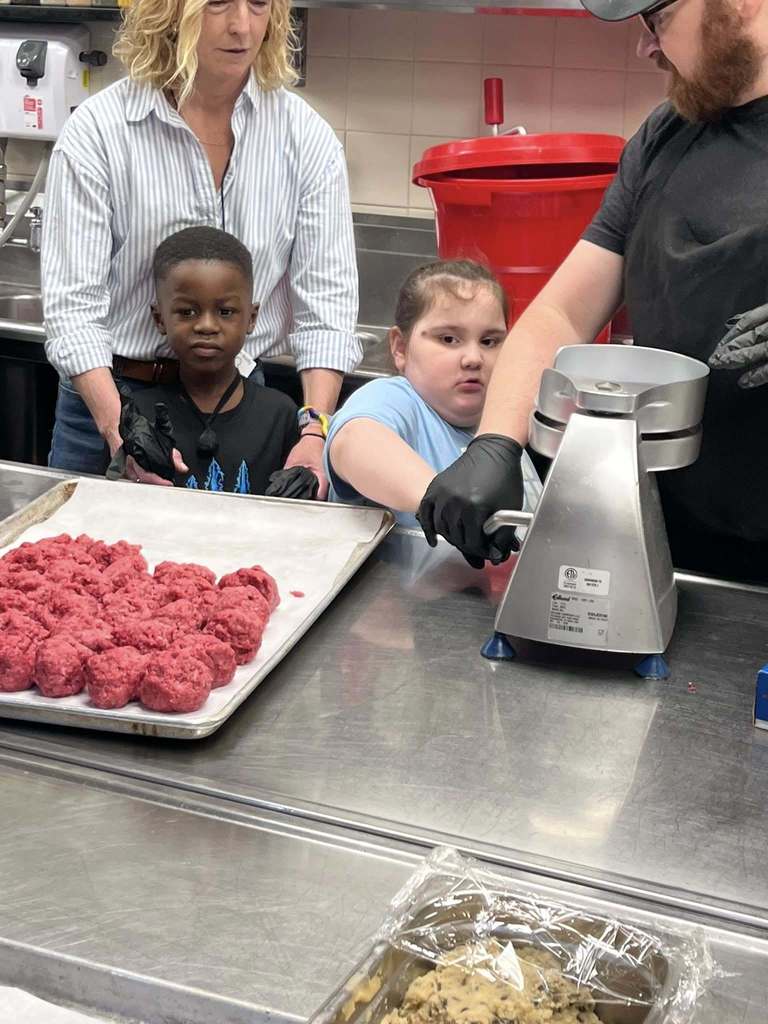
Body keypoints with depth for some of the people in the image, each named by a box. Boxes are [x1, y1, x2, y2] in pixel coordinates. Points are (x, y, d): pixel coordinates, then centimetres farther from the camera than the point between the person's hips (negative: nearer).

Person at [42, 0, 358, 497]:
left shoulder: (307, 137, -5)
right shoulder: (97, 130, -11)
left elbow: (326, 300, -8)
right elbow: (73, 302, -15)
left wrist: (315, 428, -22)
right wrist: (118, 427, -29)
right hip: (107, 393, -1)